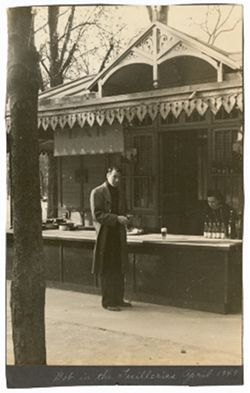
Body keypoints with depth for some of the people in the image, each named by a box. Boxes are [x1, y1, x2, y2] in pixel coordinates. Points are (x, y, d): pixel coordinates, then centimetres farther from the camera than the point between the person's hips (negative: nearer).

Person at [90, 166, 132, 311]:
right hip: (105, 236, -7)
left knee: (120, 270, 10)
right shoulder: (97, 192, -6)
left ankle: (118, 299, 20)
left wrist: (124, 220, 8)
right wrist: (117, 219, -19)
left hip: (119, 236, 7)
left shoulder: (118, 193, 17)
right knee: (107, 271, -3)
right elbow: (97, 215, -14)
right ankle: (108, 301, 5)